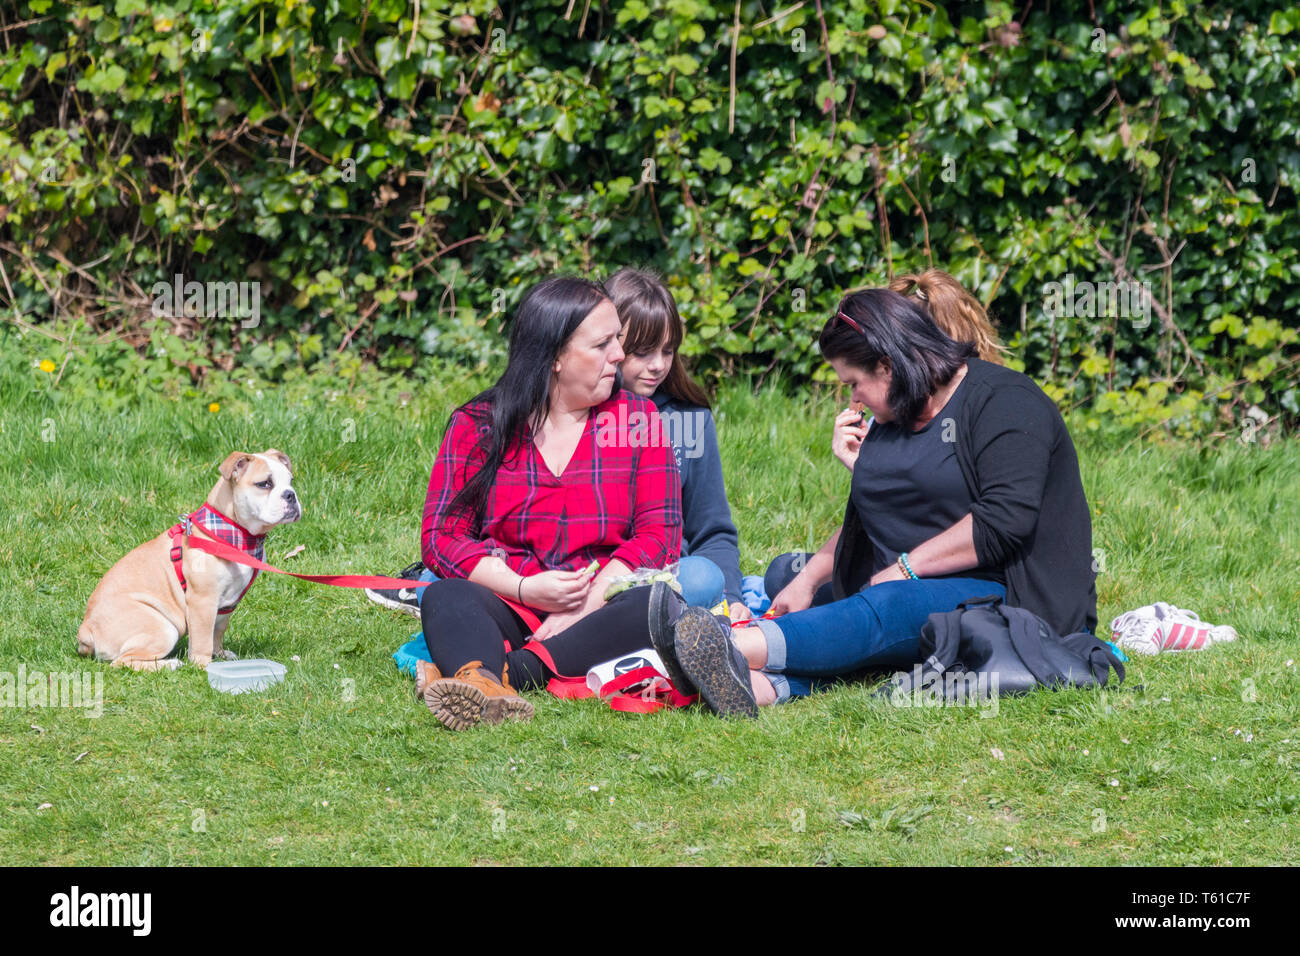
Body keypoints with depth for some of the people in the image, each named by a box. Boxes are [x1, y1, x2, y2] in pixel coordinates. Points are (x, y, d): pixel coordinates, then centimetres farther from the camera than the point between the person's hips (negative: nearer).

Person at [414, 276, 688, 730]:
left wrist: (584, 606, -15)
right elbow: (441, 535, 0)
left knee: (658, 607, -32)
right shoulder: (476, 425, 7)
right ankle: (483, 683, -64)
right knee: (446, 599, -31)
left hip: (601, 606, 1)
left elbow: (658, 534, 1)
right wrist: (524, 588, -17)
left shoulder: (637, 418, 10)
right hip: (508, 607, 0)